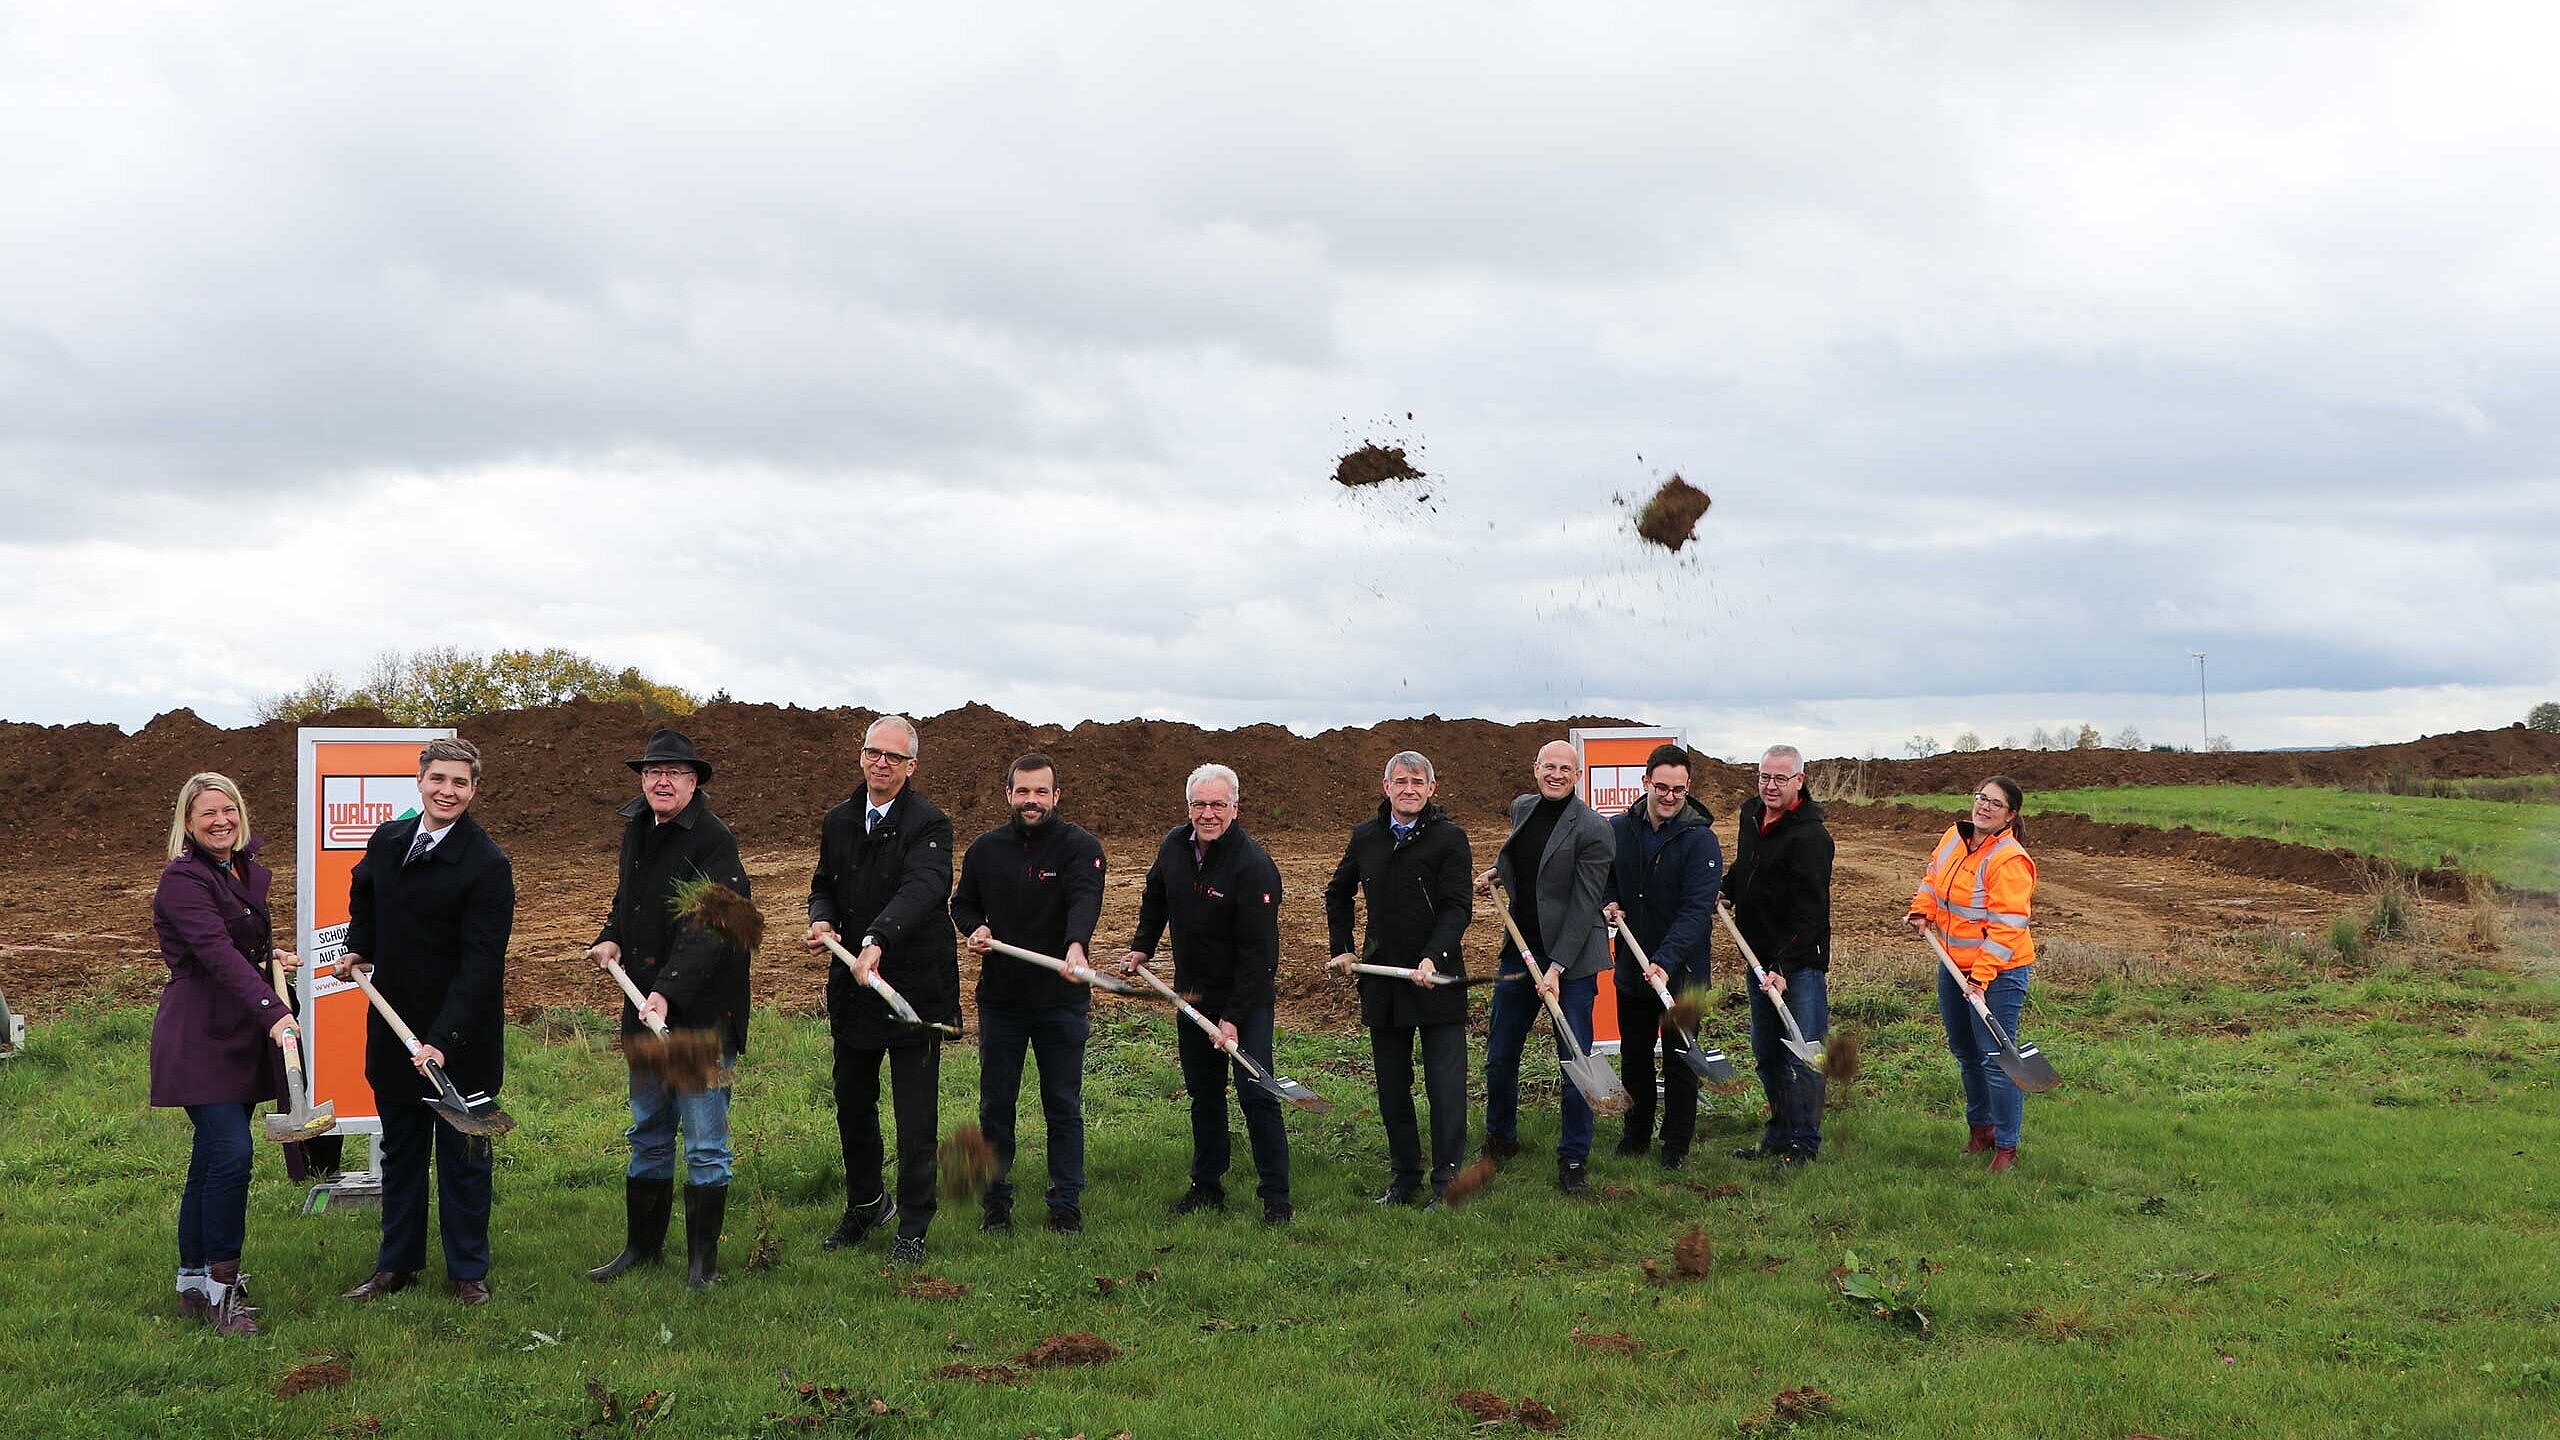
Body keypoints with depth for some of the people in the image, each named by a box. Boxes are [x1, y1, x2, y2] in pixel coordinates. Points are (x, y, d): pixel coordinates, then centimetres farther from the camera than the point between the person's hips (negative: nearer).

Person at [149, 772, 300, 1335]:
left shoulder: (250, 872, 12)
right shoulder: (183, 879, -14)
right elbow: (218, 953, -29)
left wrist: (271, 953, 13)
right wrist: (274, 1012, -39)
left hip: (243, 1035, 8)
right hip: (199, 1036, -8)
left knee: (213, 1154, 12)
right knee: (231, 1152, -16)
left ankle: (193, 1282, 21)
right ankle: (220, 1284, -4)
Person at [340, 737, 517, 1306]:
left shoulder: (488, 865, -18)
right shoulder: (387, 841, 3)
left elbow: (480, 964, -22)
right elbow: (363, 895, 27)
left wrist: (443, 1040, -29)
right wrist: (357, 946, 9)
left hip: (459, 1040, -6)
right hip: (393, 1026, 6)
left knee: (463, 1156, 7)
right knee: (399, 1152, 18)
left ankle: (468, 1272, 20)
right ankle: (397, 1265, 31)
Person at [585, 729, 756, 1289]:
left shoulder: (713, 840, -15)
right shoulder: (636, 831, 12)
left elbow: (709, 931, -23)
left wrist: (669, 992, -32)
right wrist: (611, 939, 6)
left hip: (702, 1015, -8)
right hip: (646, 1010, 8)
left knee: (704, 1144, 0)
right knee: (648, 1136, 18)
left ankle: (703, 1260, 9)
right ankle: (642, 1246, 30)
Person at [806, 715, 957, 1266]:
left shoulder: (929, 825, -12)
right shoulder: (838, 822, 8)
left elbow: (921, 889, -28)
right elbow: (824, 885, 17)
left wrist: (878, 940, -44)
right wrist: (822, 920, -7)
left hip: (915, 987, -6)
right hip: (851, 988, 6)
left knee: (915, 1116, 0)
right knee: (852, 1105, 18)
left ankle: (913, 1228, 13)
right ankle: (867, 1204, 38)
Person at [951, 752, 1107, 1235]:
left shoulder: (1080, 846, -9)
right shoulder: (985, 849, 4)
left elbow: (1085, 901, -27)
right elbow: (962, 903, 18)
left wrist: (1076, 946, -47)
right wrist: (974, 928, -5)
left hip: (1061, 999, -3)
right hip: (999, 997, 3)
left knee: (1063, 1106, 6)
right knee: (995, 1105, 10)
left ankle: (1066, 1203, 17)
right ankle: (995, 1202, 22)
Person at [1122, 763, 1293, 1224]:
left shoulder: (1253, 866, -23)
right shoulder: (1174, 846, -1)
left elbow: (1257, 952, -23)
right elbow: (1155, 897, 22)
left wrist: (1233, 1018, -25)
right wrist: (1142, 947, 15)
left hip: (1246, 997, -6)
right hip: (1193, 996, 6)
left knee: (1256, 1095, -9)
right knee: (1203, 1094, 14)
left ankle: (1276, 1196, -1)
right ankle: (1207, 1186, 25)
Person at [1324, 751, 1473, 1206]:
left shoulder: (1449, 838, -6)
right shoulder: (1365, 837, 8)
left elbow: (1457, 908, -11)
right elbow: (1337, 894, 24)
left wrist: (1433, 957, -24)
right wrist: (1341, 948, 15)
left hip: (1438, 980, -5)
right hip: (1382, 980, 5)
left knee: (1445, 1086, -4)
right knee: (1392, 1087, 12)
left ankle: (1447, 1182, 5)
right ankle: (1404, 1178, 23)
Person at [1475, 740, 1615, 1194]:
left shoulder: (1593, 830, -14)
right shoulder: (1522, 808, 7)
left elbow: (1584, 906, -16)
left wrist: (1557, 967, -21)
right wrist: (1495, 872, 11)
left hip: (1572, 957, -6)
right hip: (1518, 951, 6)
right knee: (1499, 1054, 13)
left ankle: (1574, 1158, 12)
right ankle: (1500, 1138, 34)